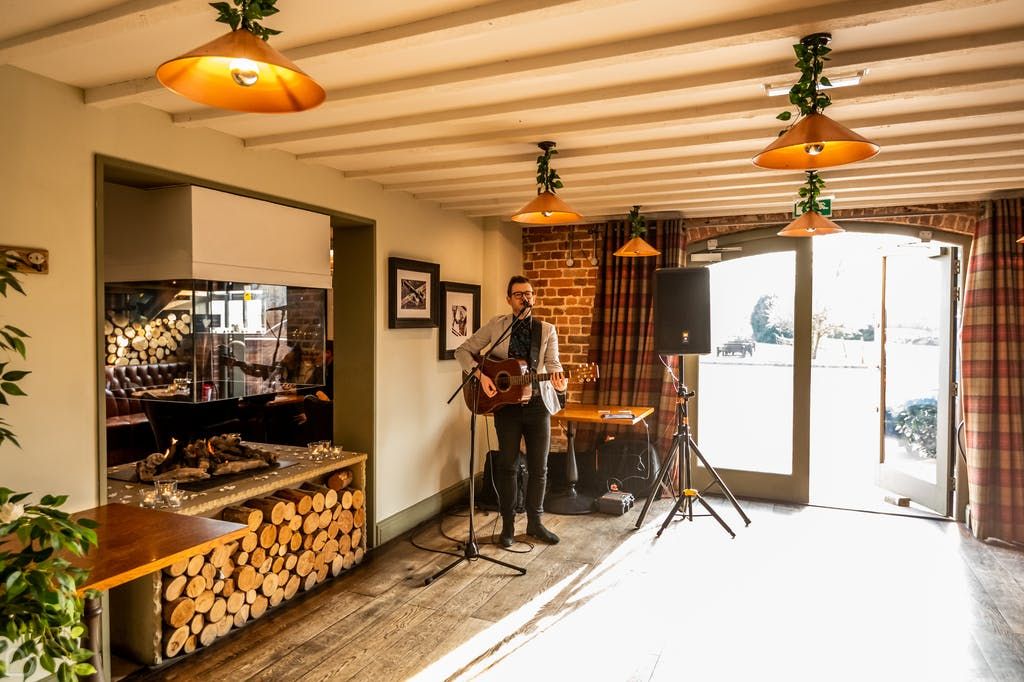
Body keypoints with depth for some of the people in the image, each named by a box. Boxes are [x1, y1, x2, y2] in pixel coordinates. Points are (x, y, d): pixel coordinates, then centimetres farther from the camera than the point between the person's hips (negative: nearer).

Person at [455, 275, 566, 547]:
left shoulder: (547, 330, 4)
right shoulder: (496, 325, 0)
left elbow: (552, 363, -7)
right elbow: (463, 351, -1)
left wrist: (558, 379, -30)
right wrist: (480, 375, -17)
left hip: (538, 403, 2)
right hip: (506, 403, -1)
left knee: (538, 467, 9)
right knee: (507, 465, 6)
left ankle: (535, 522, 25)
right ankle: (508, 524, 21)